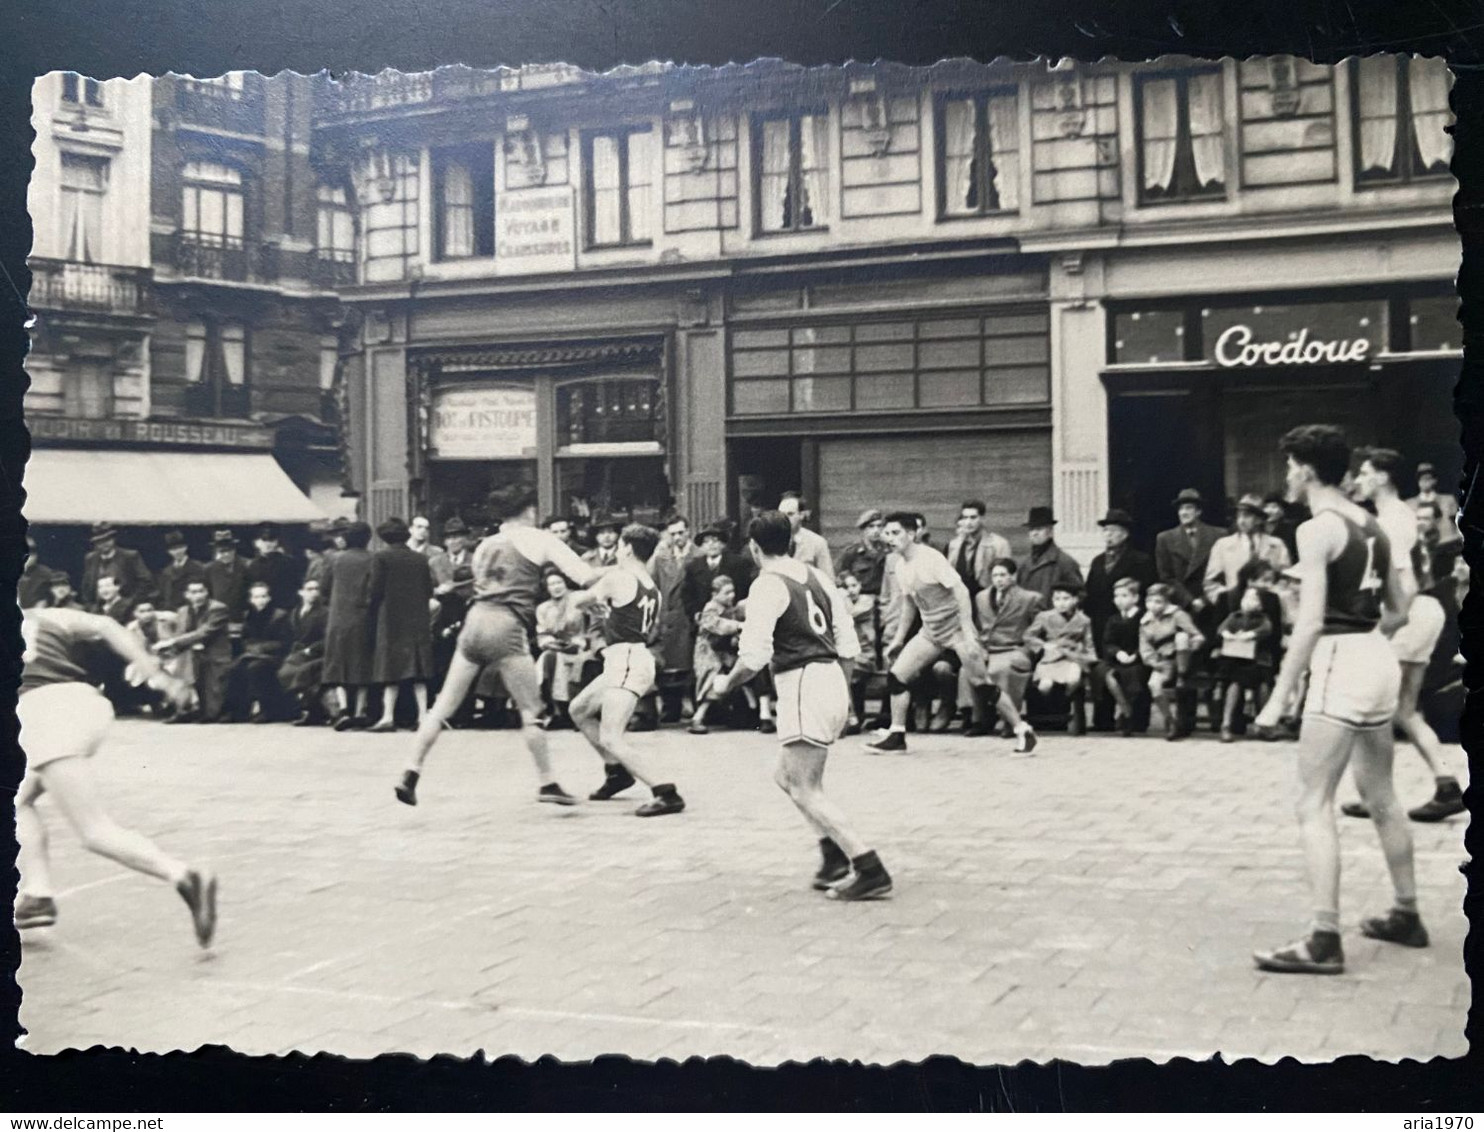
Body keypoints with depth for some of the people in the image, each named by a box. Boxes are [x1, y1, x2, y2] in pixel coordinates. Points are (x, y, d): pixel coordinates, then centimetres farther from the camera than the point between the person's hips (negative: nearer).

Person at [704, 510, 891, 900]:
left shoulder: (768, 586, -10)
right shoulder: (815, 576, 13)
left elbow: (754, 657, -18)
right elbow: (848, 644, 13)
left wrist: (726, 684, 0)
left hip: (802, 686, -9)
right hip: (832, 679, 9)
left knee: (805, 792, -3)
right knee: (786, 776, 22)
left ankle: (870, 870, -11)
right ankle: (835, 855, 17)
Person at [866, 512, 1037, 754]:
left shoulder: (930, 558, -18)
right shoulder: (898, 566, 5)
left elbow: (961, 591, -22)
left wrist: (968, 632, -27)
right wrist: (898, 640, 17)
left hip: (956, 628, -7)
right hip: (930, 632, 7)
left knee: (981, 684, -9)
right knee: (896, 675, -3)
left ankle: (1023, 731, 3)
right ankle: (896, 735, 8)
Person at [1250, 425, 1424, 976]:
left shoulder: (1318, 529, -13)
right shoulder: (1371, 526, 12)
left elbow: (1310, 623, -20)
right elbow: (1397, 611, 18)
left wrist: (1278, 698, -18)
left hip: (1339, 665, -9)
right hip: (1378, 659, 9)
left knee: (1314, 806, -7)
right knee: (1380, 797, 21)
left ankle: (1324, 941, -10)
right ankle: (1407, 915, 31)